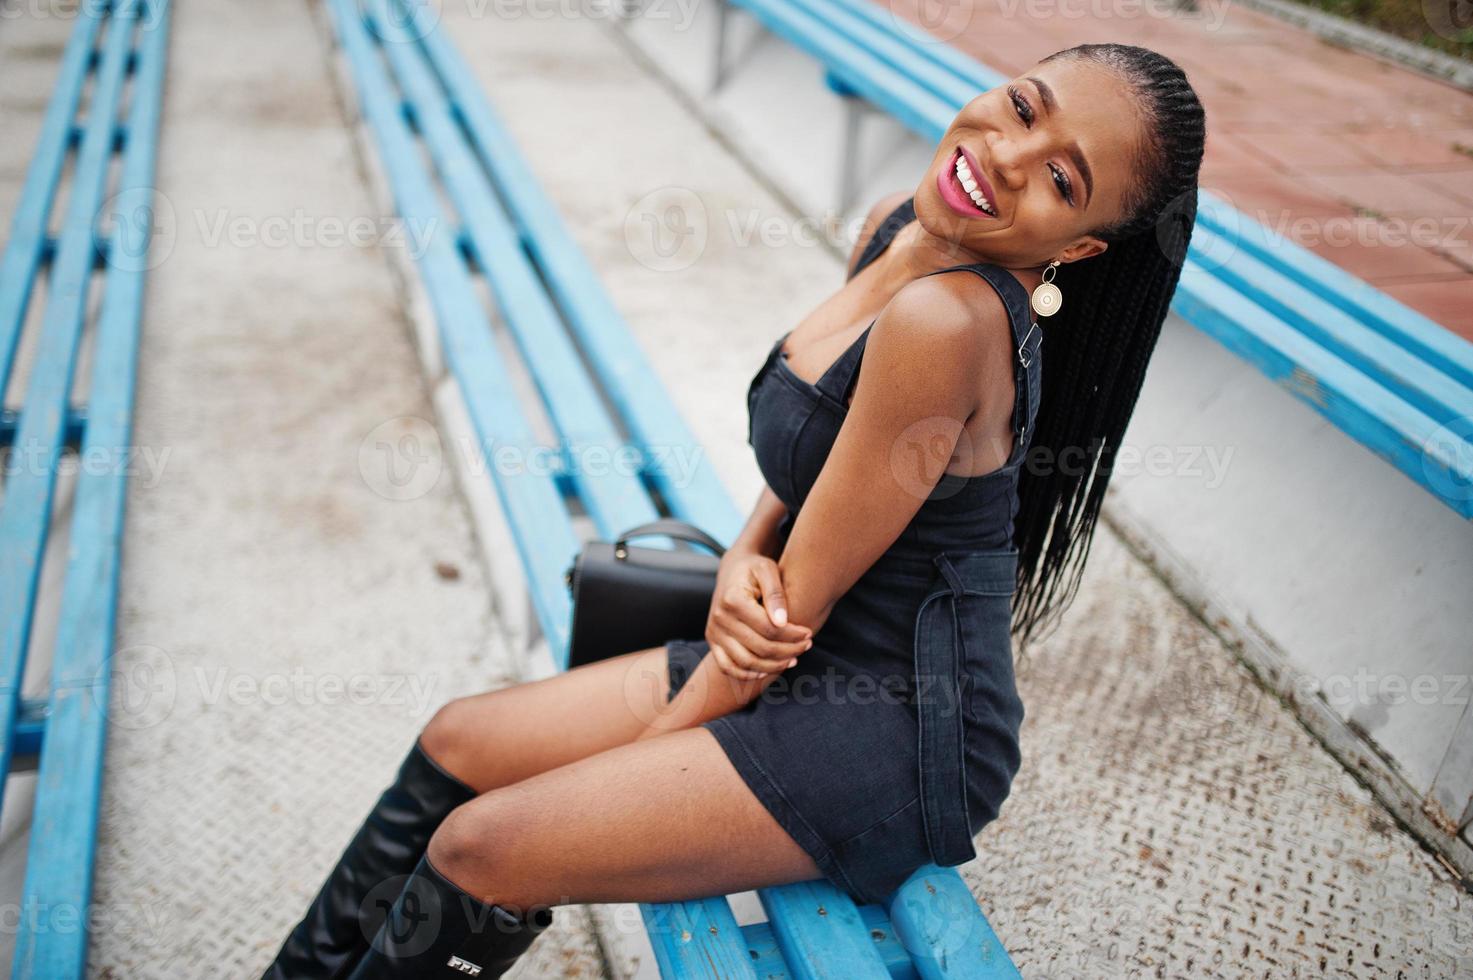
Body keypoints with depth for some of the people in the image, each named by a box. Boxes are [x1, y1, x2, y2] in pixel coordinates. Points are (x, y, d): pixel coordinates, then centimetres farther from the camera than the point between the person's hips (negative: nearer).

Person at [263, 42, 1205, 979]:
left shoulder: (949, 321, -28)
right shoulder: (894, 227, 0)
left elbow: (802, 602, -21)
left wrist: (643, 755, -8)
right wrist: (745, 557, -9)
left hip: (897, 735, -9)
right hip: (804, 670, 9)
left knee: (476, 851, -12)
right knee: (456, 744, 11)